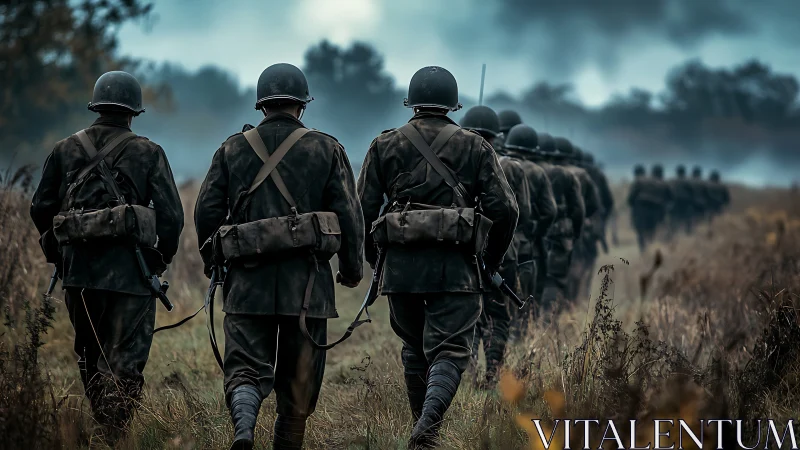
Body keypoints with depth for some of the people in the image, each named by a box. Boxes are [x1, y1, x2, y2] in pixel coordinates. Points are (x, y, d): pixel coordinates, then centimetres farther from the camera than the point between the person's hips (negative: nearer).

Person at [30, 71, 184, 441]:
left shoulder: (66, 150, 7)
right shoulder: (148, 153, 0)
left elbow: (41, 209, 8)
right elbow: (171, 215, -4)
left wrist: (58, 254, 21)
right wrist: (160, 259, 11)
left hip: (78, 271, 3)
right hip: (129, 271, -3)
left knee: (90, 358, 19)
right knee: (125, 363, -2)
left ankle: (102, 430, 27)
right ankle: (115, 437, -15)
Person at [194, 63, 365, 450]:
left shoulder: (232, 149, 7)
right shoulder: (326, 149, 4)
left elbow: (206, 211, 4)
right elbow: (348, 213, -1)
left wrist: (212, 260, 20)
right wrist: (352, 268, 11)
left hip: (248, 280, 1)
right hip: (307, 280, -1)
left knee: (245, 367, -1)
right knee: (299, 377, 11)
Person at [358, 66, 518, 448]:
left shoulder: (385, 146, 8)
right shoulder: (475, 147, 6)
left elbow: (362, 211, 3)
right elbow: (505, 209, -1)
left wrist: (373, 257, 19)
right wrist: (492, 260, 13)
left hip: (401, 265, 2)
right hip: (456, 267, -2)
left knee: (415, 350, 19)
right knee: (449, 350, -4)